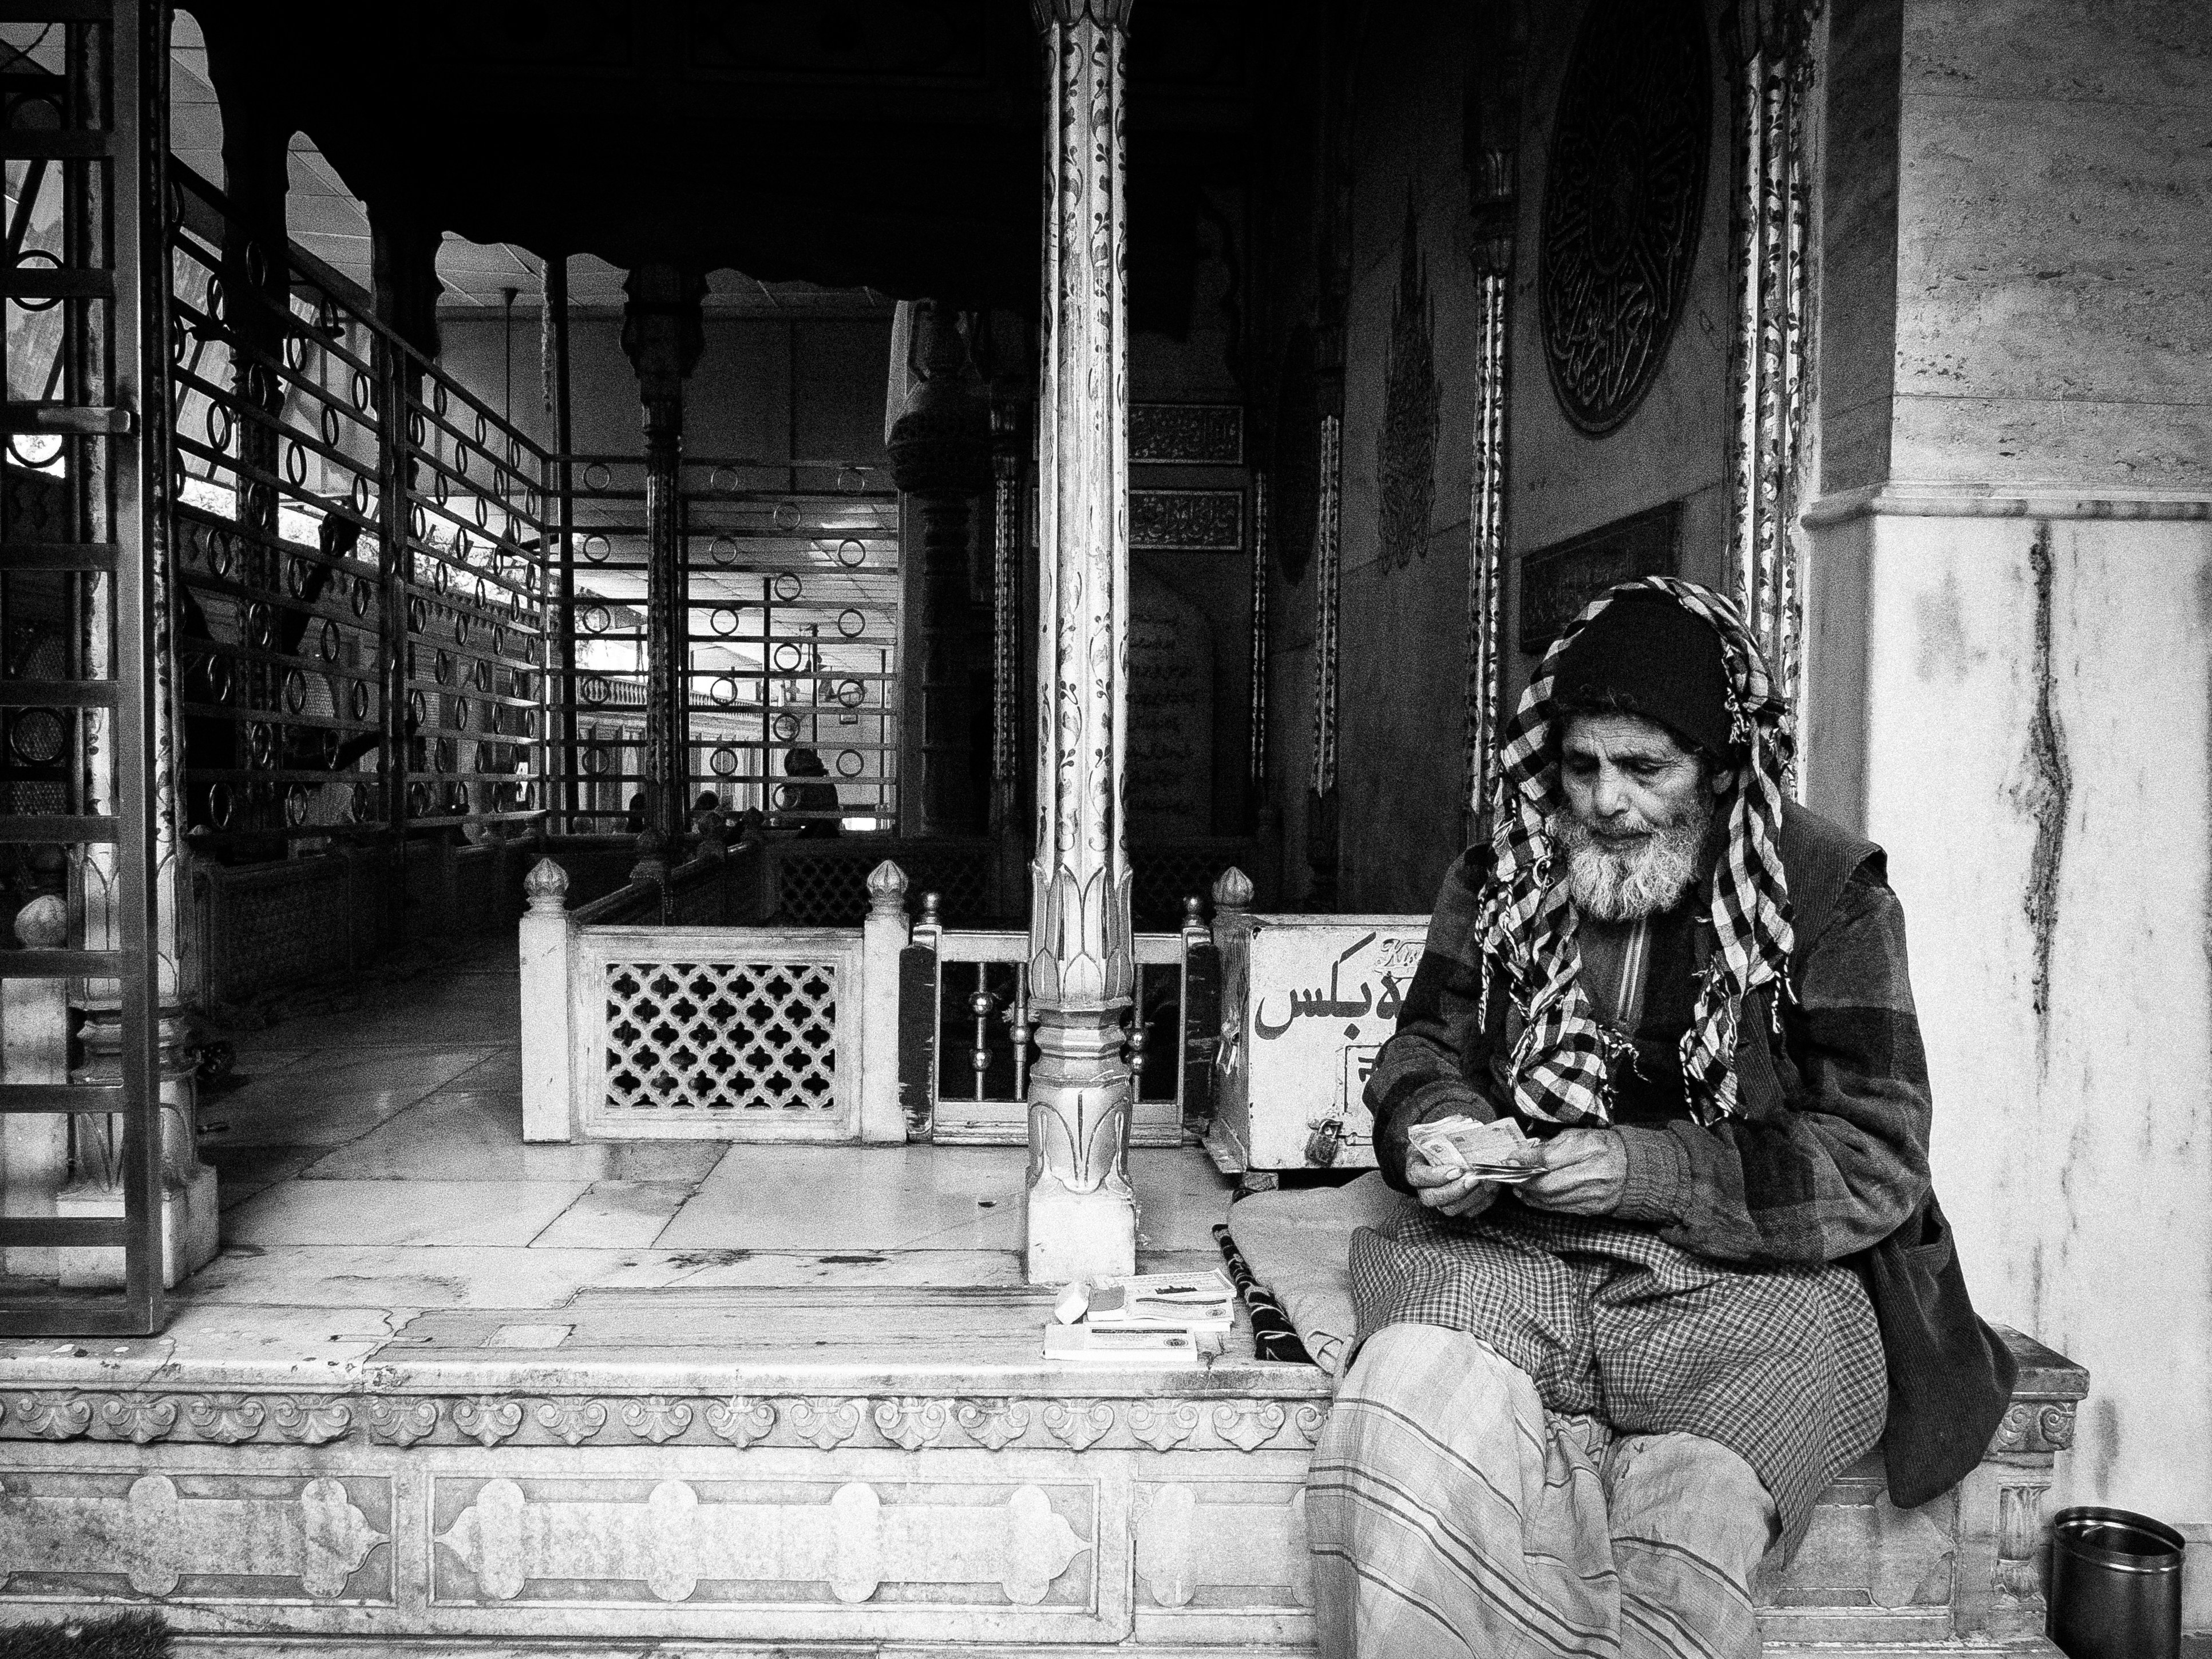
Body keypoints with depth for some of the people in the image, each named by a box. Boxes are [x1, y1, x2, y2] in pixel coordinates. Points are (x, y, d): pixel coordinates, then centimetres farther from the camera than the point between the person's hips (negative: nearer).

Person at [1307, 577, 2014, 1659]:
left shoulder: (1828, 892, -2)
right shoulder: (1501, 871, 9)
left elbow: (1875, 1162, -4)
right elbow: (1425, 1049, 19)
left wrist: (1653, 1172, -17)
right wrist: (1439, 1129, -6)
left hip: (1750, 1280, -2)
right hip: (1513, 1257, 3)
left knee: (1678, 1553, -29)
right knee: (1402, 1431, -30)